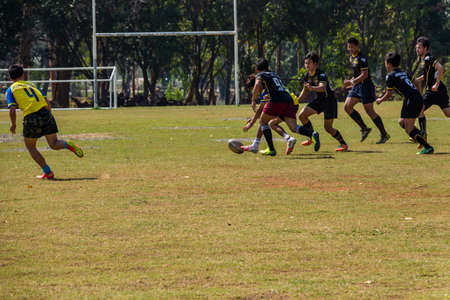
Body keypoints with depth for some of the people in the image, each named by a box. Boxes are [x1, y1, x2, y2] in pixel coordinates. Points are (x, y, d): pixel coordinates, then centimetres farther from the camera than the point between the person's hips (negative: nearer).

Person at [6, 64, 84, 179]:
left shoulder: (11, 90, 9)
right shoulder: (31, 85, 23)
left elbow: (12, 109, -4)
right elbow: (46, 102, 15)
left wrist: (13, 124, 10)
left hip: (31, 118, -4)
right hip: (45, 114, 4)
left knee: (31, 147, 15)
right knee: (53, 144, 9)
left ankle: (47, 172, 7)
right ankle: (67, 145, -24)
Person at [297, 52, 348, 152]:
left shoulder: (321, 75, -23)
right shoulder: (307, 76, 1)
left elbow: (322, 87, -42)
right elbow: (305, 90, 17)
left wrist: (312, 88, -60)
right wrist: (297, 100, 4)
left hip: (329, 100, -8)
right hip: (319, 100, 8)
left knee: (328, 127, -10)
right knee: (302, 115, -6)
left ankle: (343, 144, 10)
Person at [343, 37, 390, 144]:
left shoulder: (361, 58, -17)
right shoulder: (352, 57, 12)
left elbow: (364, 75, -21)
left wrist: (352, 82, -22)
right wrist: (351, 82, 15)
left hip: (365, 86, -9)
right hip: (357, 86, 9)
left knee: (370, 111, -6)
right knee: (347, 106, 0)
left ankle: (384, 134, 3)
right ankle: (364, 128, 8)